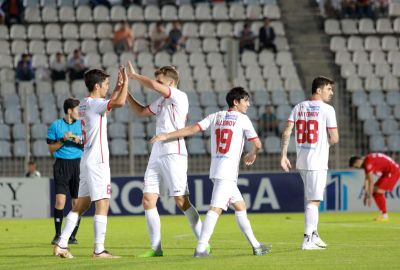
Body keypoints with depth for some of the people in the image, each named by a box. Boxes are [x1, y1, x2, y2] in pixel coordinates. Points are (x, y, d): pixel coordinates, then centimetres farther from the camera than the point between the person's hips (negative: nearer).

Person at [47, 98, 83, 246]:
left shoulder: (82, 125, 8)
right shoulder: (55, 126, 4)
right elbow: (51, 149, 5)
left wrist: (80, 141, -9)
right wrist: (63, 140, -9)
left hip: (78, 164, 2)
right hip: (61, 165, -2)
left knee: (76, 202, 1)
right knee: (60, 199, -12)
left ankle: (72, 235, 10)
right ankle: (58, 235, -2)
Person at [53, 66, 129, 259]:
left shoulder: (85, 104, 15)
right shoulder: (94, 103, -13)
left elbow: (108, 105, 34)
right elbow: (120, 102, -28)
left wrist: (118, 87, 26)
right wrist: (125, 82, -13)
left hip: (87, 160, 10)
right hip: (97, 161, -10)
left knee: (81, 204, 12)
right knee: (102, 204, -8)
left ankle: (61, 244, 10)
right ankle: (99, 250, -11)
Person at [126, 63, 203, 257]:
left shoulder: (179, 96, -6)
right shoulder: (161, 101, 19)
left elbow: (153, 86, -18)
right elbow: (141, 112, 30)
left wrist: (134, 76, -4)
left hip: (173, 154, -9)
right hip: (156, 155, 9)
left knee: (181, 201, -12)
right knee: (148, 201, 1)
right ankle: (156, 247, 4)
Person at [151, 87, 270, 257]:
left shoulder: (216, 117, 12)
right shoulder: (242, 119, -2)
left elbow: (192, 129, 3)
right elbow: (257, 144, -1)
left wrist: (166, 136, 5)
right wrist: (252, 154, 22)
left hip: (216, 170, 7)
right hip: (227, 172, -7)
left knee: (240, 206, 15)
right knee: (216, 208, -15)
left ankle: (255, 245, 20)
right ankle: (201, 248, -25)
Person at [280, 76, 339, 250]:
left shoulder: (299, 107, 9)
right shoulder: (327, 110, -9)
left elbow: (286, 133, 2)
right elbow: (334, 139, -11)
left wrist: (283, 156, 4)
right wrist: (328, 141, 12)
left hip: (301, 162, 7)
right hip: (317, 162, -7)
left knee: (312, 199, 20)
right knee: (313, 201, -3)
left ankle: (314, 235, 25)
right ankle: (307, 240, -5)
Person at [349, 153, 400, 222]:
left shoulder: (368, 163, -21)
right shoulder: (366, 163, 10)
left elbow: (371, 181, -22)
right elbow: (367, 179, 16)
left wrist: (369, 196, -19)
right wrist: (366, 195, 16)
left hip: (393, 172, -10)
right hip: (387, 172, 10)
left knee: (378, 191, -15)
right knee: (375, 191, 11)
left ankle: (385, 215, -10)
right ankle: (383, 214, 12)